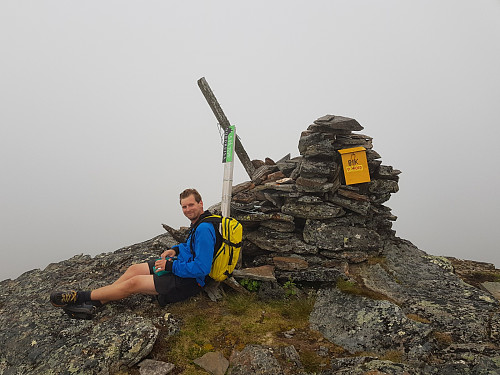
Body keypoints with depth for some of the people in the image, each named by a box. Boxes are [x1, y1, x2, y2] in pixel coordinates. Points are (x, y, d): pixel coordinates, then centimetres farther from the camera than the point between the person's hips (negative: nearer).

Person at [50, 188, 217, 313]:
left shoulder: (204, 229, -26)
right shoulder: (197, 223, 8)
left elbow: (201, 268, -31)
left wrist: (171, 266, -23)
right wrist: (175, 249, 6)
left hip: (188, 281, -10)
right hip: (180, 265, 10)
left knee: (134, 283, -10)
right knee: (134, 269, 5)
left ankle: (79, 297, 3)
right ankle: (94, 303, 9)